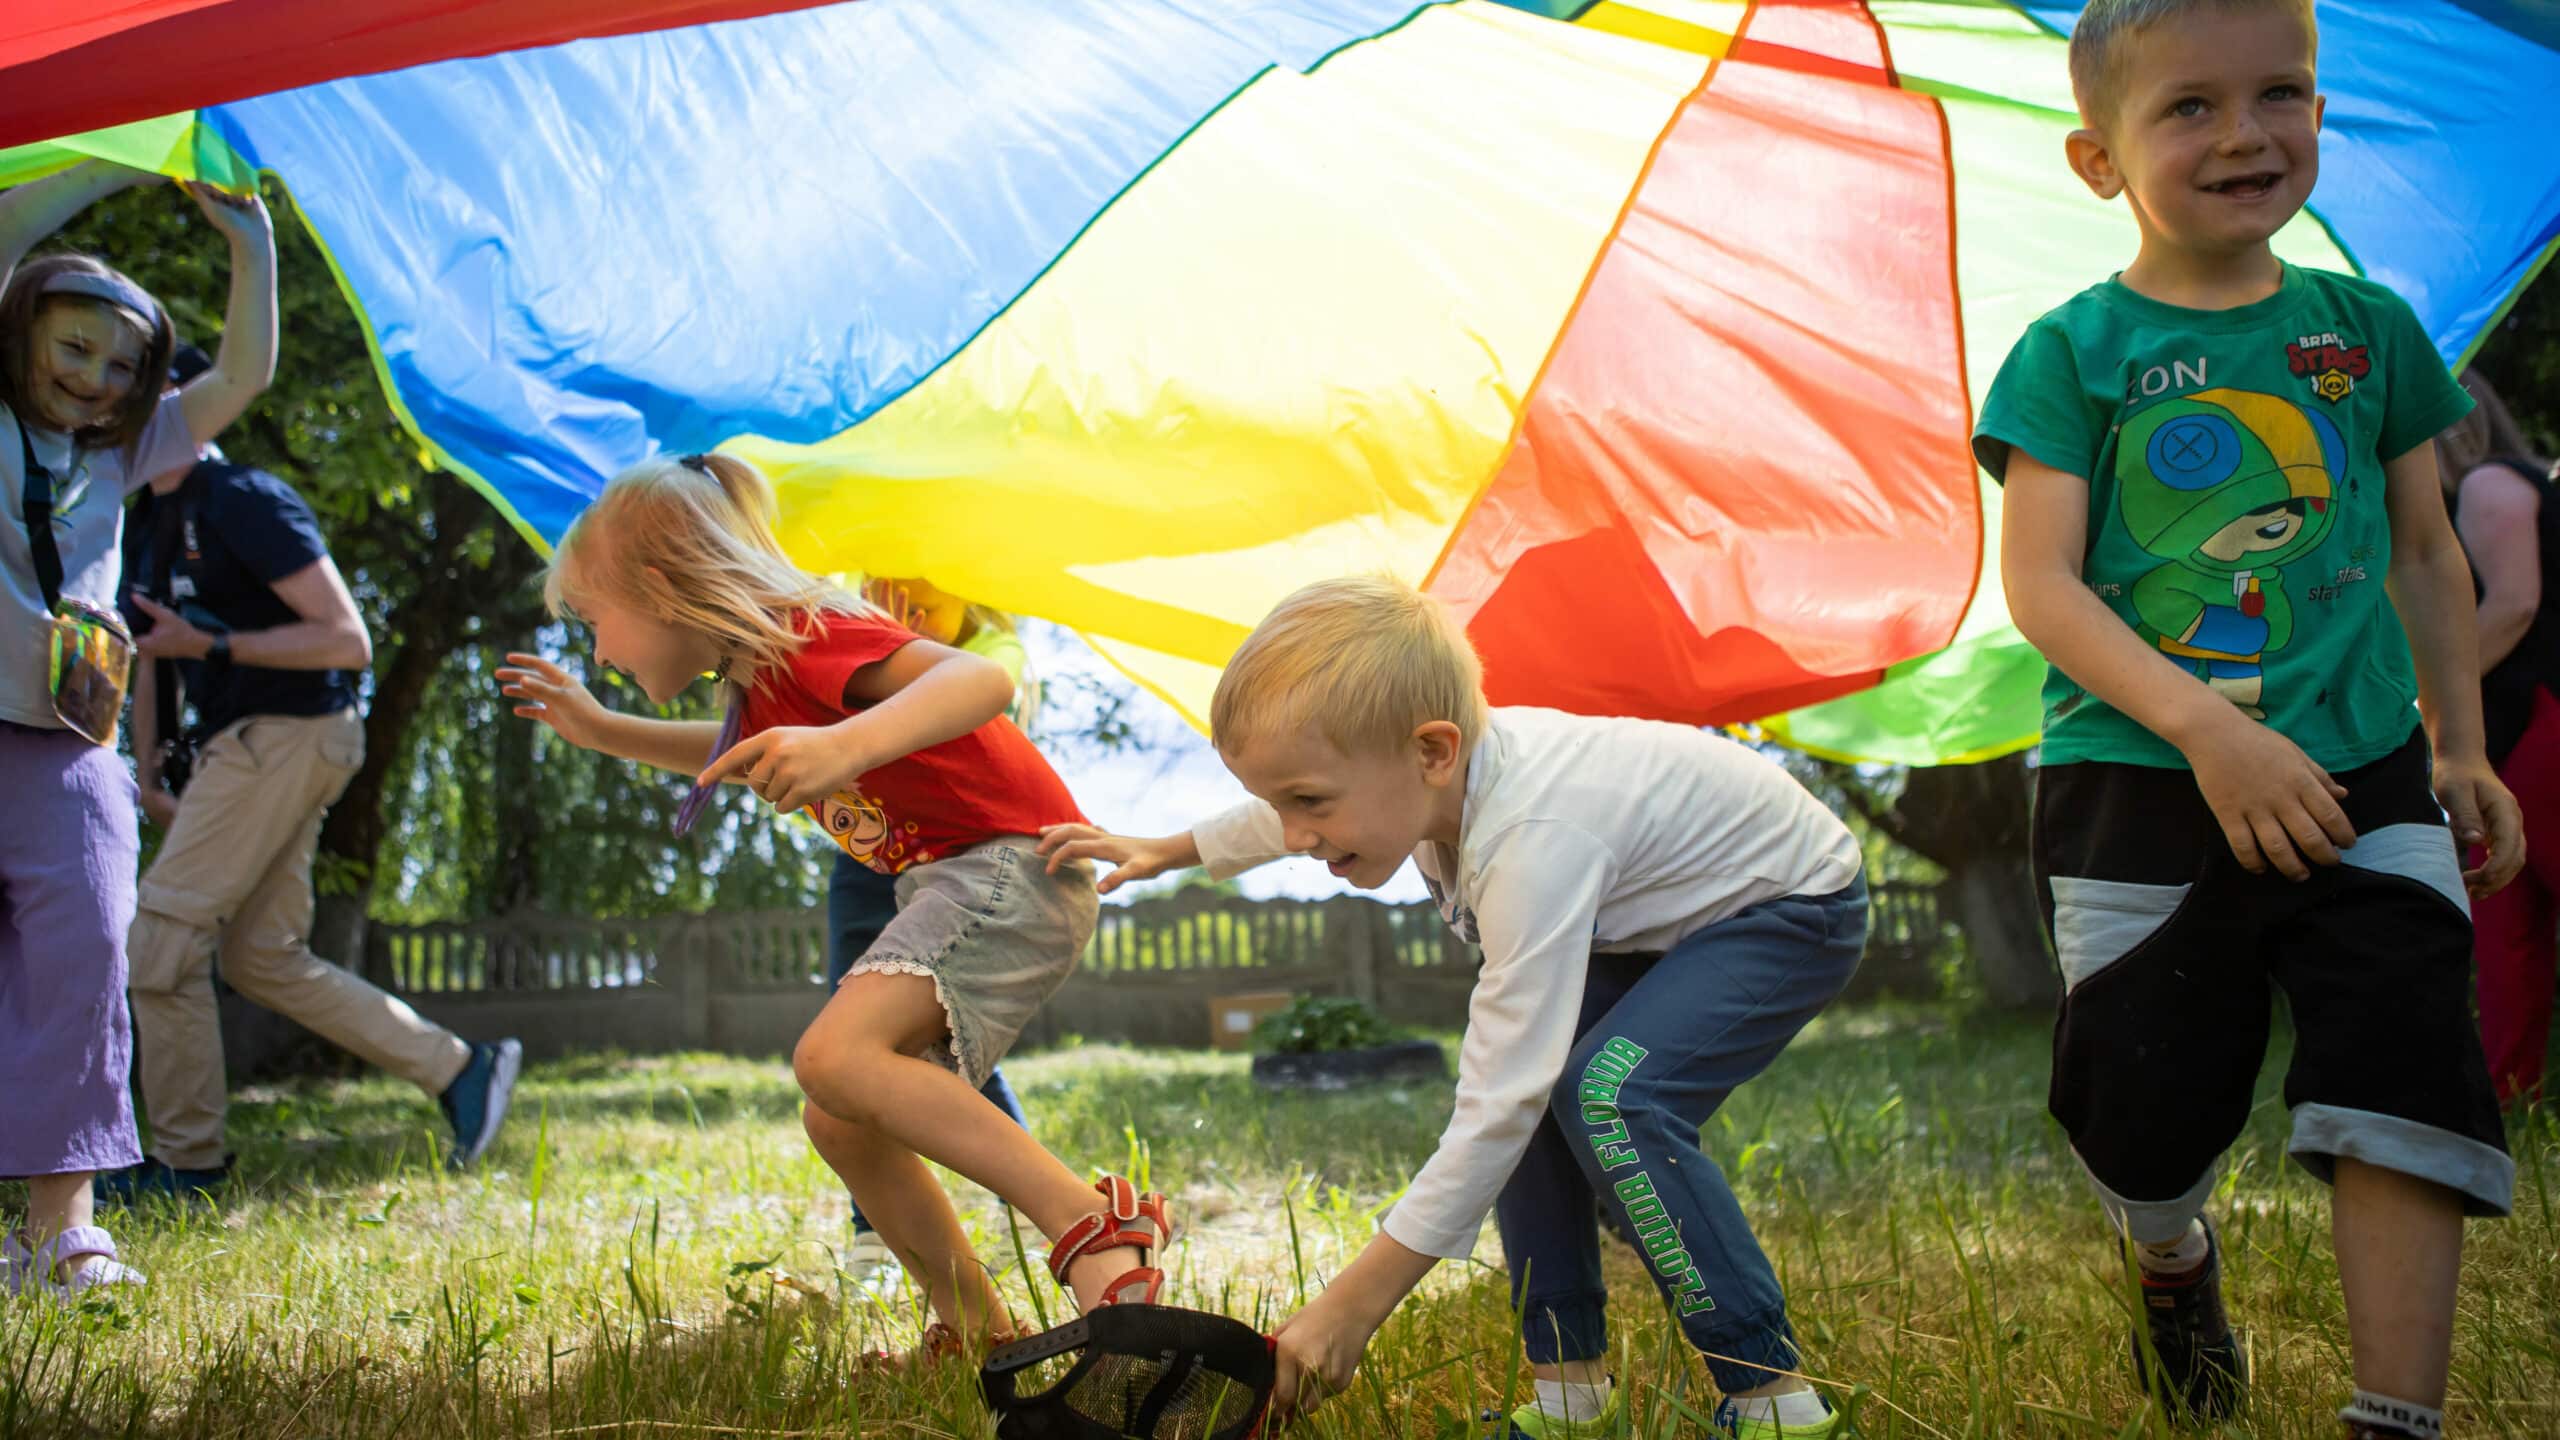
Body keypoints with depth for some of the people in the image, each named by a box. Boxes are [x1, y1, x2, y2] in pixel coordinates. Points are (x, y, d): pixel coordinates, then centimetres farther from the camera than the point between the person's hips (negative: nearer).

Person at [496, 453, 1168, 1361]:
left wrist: (845, 746, -49)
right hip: (953, 884, 11)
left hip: (1010, 862, -11)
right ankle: (975, 1333, 13)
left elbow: (980, 680, -33)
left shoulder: (804, 634, -16)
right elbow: (740, 759, 41)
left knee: (836, 1058, -29)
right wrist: (601, 731, 34)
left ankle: (1092, 1225, -31)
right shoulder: (761, 674, 15)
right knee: (842, 1123, 9)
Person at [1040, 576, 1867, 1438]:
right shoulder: (1426, 773, -15)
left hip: (1793, 905, -9)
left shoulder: (1531, 841, -40)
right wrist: (1161, 852, 24)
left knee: (1609, 1093, -29)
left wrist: (1350, 1310, -39)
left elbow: (1500, 1104, -41)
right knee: (1537, 1084, -3)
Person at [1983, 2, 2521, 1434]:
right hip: (2137, 791, -2)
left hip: (2363, 780, 2)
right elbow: (2041, 582, -12)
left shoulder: (2367, 329, 7)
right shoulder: (2076, 350, -4)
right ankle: (2173, 1264, 43)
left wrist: (2462, 747, 14)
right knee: (2147, 1110, 9)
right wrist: (2206, 728, -23)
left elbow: (2426, 553, 17)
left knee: (2407, 1079, -7)